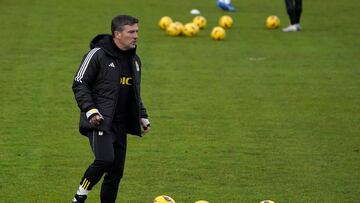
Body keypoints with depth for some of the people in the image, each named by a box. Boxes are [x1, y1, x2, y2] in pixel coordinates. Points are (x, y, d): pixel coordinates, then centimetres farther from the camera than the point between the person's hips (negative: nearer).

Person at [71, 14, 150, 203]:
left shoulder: (134, 60, 16)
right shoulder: (97, 55, -7)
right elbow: (79, 84, -7)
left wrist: (143, 117, 20)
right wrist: (90, 109, -18)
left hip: (120, 124, 7)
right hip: (100, 121, -7)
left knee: (116, 171, 4)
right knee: (105, 159, -23)